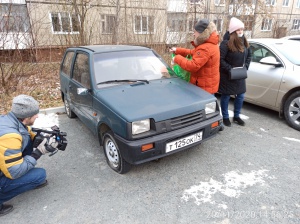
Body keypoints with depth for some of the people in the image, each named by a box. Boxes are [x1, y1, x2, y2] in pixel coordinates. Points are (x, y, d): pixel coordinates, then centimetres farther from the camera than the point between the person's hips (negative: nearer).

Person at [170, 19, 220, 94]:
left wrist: (177, 58, -16)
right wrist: (177, 50, 14)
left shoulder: (205, 48, -26)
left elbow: (192, 66, -29)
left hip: (205, 87, -10)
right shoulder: (209, 45, 10)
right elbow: (193, 53, 19)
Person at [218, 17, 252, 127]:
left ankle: (236, 116, 31)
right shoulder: (226, 43, -18)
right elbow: (221, 59, -20)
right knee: (226, 96, 6)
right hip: (227, 75, -7)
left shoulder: (244, 42, 5)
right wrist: (230, 70, -21)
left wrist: (245, 67, -1)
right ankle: (225, 117, 23)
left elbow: (249, 56, 13)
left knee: (240, 96, 13)